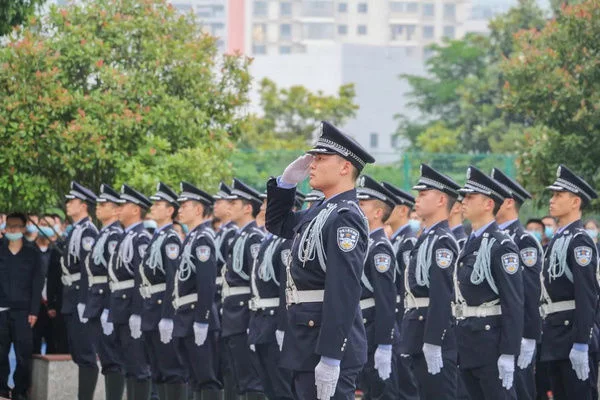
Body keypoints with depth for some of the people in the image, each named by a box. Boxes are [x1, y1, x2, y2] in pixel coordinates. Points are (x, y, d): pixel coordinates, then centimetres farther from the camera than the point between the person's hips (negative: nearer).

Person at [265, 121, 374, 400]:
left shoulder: (346, 218, -16)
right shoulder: (319, 212, 13)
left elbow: (344, 293, -23)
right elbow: (277, 224, 32)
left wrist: (330, 358, -27)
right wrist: (287, 182, 14)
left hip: (328, 346, -10)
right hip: (307, 345, 10)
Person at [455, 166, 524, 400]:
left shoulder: (501, 246, -12)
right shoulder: (470, 244, 15)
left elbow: (513, 303, -16)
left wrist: (508, 354, -20)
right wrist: (459, 341, 17)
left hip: (490, 343, -9)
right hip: (467, 343, 9)